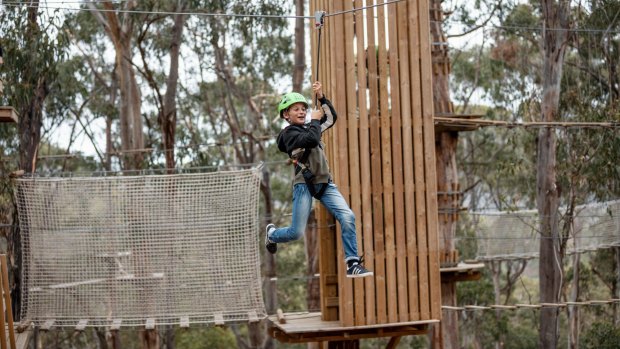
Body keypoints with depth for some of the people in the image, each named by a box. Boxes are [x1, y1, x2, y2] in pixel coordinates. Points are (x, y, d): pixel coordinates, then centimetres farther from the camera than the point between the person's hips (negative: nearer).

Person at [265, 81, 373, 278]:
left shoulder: (308, 128, 18)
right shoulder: (289, 133, -6)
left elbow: (331, 117, 26)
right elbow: (311, 140, -23)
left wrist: (321, 97, 14)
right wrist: (315, 120, -7)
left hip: (324, 183, 6)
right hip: (304, 184, -6)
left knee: (347, 217, -15)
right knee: (297, 232, -2)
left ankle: (352, 264, -14)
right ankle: (272, 233, 33)